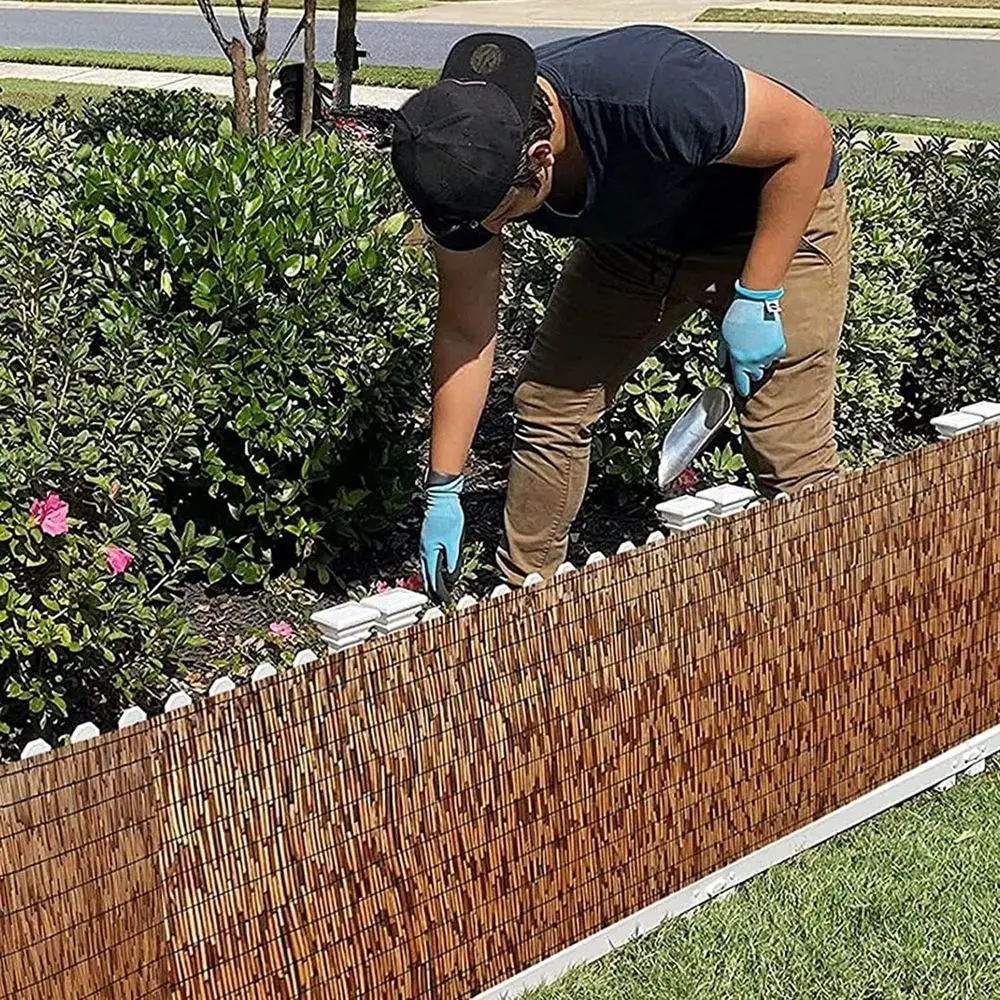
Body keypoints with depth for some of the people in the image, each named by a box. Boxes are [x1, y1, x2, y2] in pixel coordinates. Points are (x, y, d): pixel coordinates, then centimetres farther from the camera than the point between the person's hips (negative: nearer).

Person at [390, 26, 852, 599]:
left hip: (779, 213, -5)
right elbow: (465, 333, -11)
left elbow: (807, 137, -27)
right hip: (637, 235, 5)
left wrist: (757, 297, -26)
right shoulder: (466, 164, -22)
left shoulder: (653, 93, -42)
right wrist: (444, 491, -10)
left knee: (790, 459, -12)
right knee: (548, 408, 1)